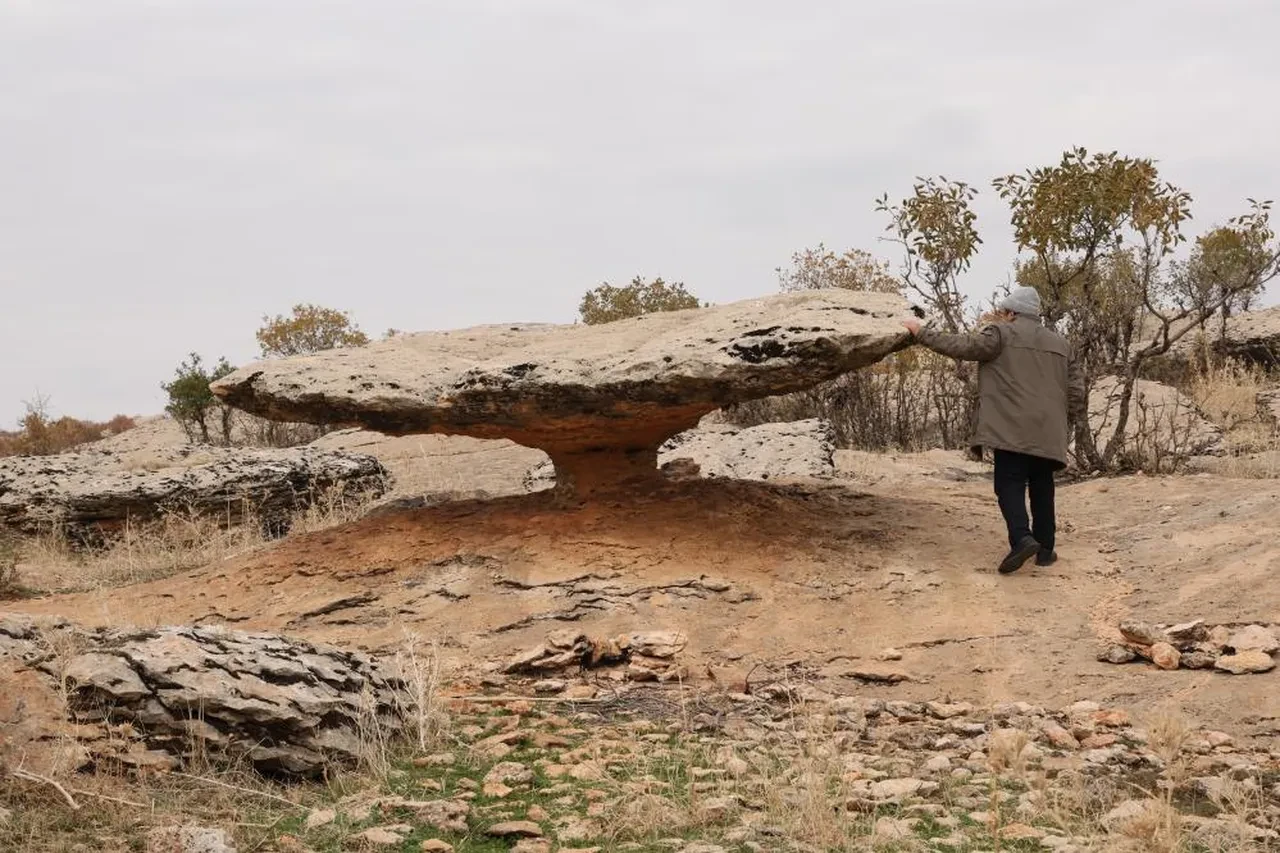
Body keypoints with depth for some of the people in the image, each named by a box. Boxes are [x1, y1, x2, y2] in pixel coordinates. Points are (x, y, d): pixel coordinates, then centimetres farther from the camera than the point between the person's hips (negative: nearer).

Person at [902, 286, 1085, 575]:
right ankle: (1045, 548, 12)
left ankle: (1022, 538, -24)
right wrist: (1064, 425, 26)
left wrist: (921, 332, 3)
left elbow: (960, 346, -6)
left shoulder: (1001, 334, 0)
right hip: (1048, 435, 5)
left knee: (1009, 483, -5)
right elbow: (1076, 391, 16)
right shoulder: (1060, 343, 18)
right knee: (1042, 487, 13)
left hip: (1012, 430, -5)